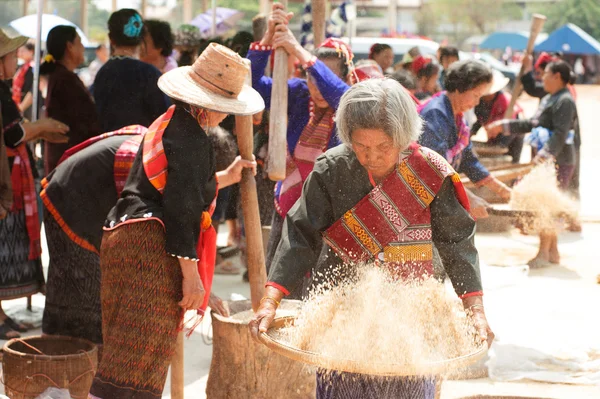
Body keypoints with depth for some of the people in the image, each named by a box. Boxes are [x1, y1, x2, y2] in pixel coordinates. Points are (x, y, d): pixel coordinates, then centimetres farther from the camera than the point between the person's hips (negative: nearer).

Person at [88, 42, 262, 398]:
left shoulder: (169, 123, 20)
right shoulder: (190, 137, -12)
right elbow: (181, 208, -18)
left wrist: (226, 177, 33)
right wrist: (190, 272, -17)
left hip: (125, 237, 11)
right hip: (151, 246, -11)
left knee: (127, 355, 14)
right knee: (140, 359, -12)